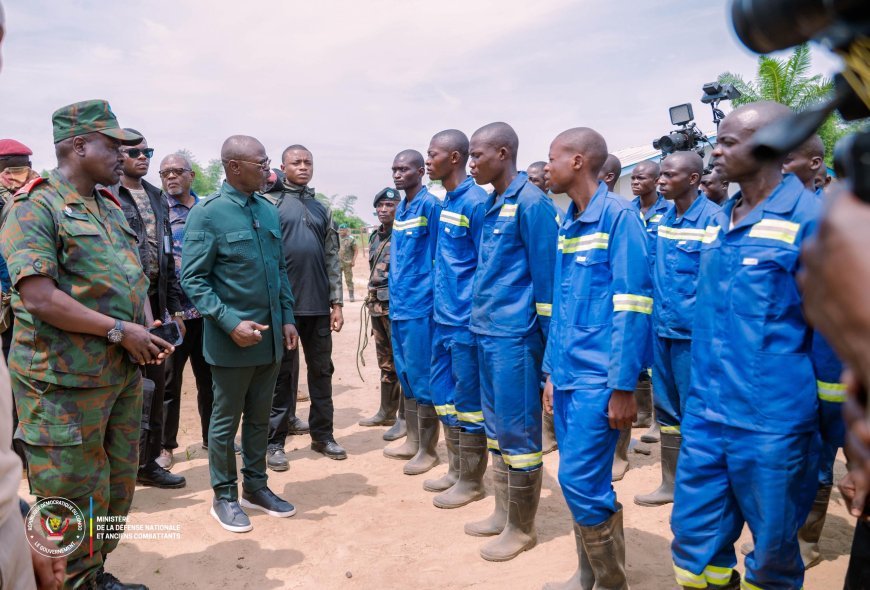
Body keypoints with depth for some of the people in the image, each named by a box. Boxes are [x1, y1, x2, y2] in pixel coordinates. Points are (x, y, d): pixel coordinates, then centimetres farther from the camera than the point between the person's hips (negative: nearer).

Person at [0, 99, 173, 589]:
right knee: (74, 502, 4)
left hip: (125, 374, 8)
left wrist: (148, 330, -1)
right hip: (66, 382, -8)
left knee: (117, 490, 18)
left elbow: (136, 278, 17)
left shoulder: (111, 207, 13)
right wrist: (120, 330, -18)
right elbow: (39, 298, -21)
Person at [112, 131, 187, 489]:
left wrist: (174, 305, 14)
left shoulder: (156, 198, 15)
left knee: (155, 382, 13)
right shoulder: (107, 197, -7)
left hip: (156, 301, 7)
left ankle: (149, 459, 26)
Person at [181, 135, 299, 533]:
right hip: (231, 339, -6)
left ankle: (255, 487, 33)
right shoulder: (207, 213, -10)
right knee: (226, 421, 9)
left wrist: (286, 318, 6)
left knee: (260, 417, 17)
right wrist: (231, 323, -20)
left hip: (271, 336, 6)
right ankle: (224, 497, 26)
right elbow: (193, 279, -12)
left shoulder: (268, 211, 8)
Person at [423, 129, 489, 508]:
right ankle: (455, 469, 31)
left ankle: (471, 480, 18)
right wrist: (438, 305, 15)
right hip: (443, 317, 9)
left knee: (468, 399, 3)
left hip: (466, 320, -9)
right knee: (443, 394, 16)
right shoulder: (444, 203, 13)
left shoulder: (476, 202, -14)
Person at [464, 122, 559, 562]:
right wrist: (480, 318, 16)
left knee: (518, 432, 3)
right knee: (496, 428, 17)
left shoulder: (531, 203, -13)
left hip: (515, 335, -9)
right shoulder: (491, 205, 13)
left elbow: (545, 276, -14)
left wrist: (547, 341, -13)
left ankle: (522, 528, 19)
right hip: (487, 332, 9)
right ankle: (503, 512, 32)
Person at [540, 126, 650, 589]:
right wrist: (551, 370, 15)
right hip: (567, 373, 8)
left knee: (582, 482, -4)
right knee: (581, 481, 15)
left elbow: (632, 306, -15)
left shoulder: (619, 215, -11)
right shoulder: (566, 223, 13)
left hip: (598, 375, -7)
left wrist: (623, 386, -17)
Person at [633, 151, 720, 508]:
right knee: (666, 408, 15)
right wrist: (653, 316, 12)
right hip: (662, 327, 7)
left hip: (692, 330, -7)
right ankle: (671, 482, 30)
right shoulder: (664, 217, 8)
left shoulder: (712, 218, -12)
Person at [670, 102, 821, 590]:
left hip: (772, 419, -5)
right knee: (694, 534, 14)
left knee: (773, 547, 14)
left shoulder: (811, 217, -11)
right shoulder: (720, 221, 9)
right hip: (705, 412, 6)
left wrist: (829, 424, -3)